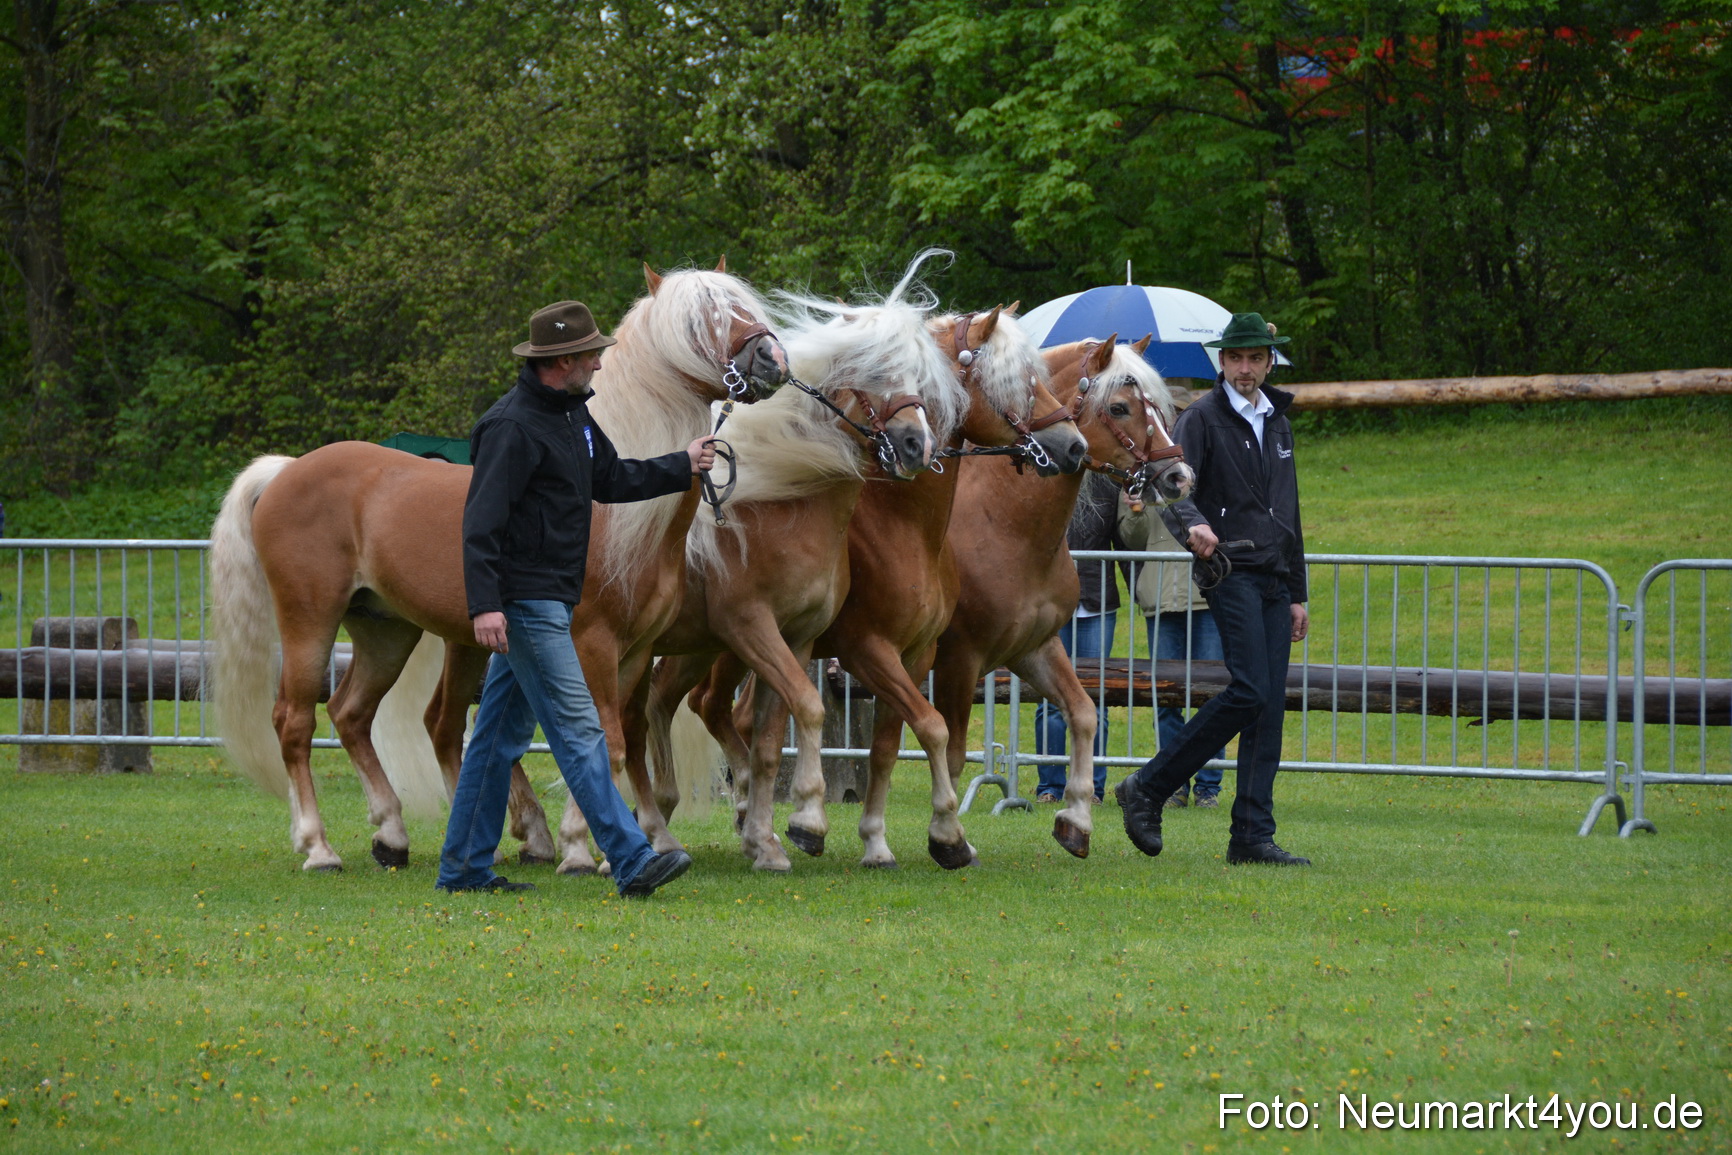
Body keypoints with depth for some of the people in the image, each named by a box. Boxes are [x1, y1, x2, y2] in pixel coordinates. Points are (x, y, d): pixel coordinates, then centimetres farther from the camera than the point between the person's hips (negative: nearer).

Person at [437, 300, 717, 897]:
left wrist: (683, 466, 23)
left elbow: (611, 479, 27)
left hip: (548, 599, 10)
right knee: (578, 731, -11)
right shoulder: (513, 427, -18)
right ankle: (633, 863, -14)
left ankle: (464, 867, 17)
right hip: (524, 601, -10)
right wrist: (484, 604, -30)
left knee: (502, 734, 12)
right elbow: (481, 521, -23)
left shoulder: (573, 415, 13)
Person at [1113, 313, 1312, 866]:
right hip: (1229, 571, -7)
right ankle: (1148, 789, -10)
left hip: (1273, 578, 7)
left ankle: (1252, 836, 0)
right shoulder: (1202, 418, -1)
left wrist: (1297, 592, 23)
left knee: (1271, 705, 0)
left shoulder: (1277, 424, 20)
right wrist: (1193, 524, -36)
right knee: (1250, 691, -19)